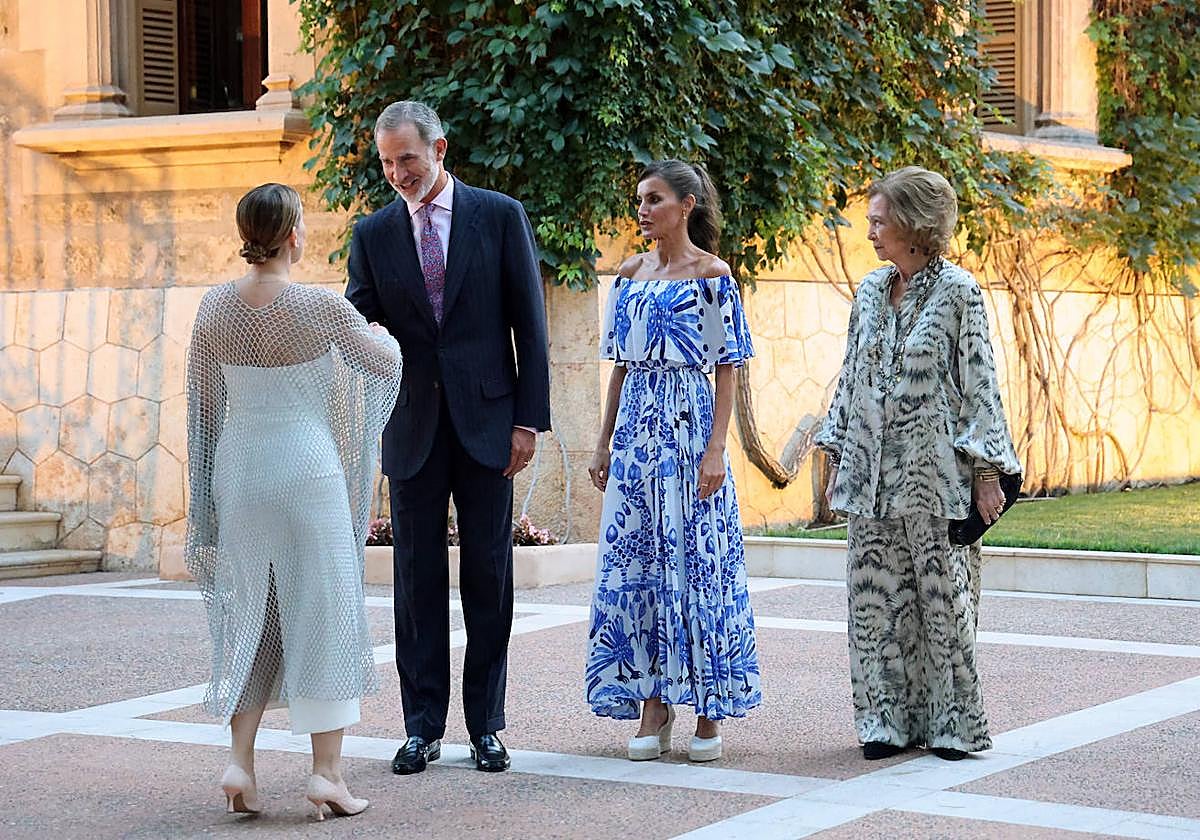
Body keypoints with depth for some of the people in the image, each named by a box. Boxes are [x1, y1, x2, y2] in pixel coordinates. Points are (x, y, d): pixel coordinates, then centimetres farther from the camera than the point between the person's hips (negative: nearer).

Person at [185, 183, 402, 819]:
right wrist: (381, 334, 27)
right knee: (322, 610, 5)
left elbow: (202, 405, 8)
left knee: (249, 612, 15)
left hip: (238, 468, 4)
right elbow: (387, 366, 3)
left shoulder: (214, 306, -1)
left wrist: (206, 493, 19)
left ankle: (240, 760, 8)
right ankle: (326, 769, 4)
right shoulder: (320, 307, -12)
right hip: (307, 468, -4)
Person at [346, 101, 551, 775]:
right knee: (419, 576, 4)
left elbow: (529, 322, 0)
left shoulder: (500, 216, 1)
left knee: (488, 576, 3)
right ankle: (423, 728, 11)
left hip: (486, 422, -2)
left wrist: (529, 418, -5)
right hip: (413, 427, 2)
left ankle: (486, 726, 11)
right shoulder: (374, 233, 7)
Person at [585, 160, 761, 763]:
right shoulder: (631, 273, 11)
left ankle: (709, 711, 6)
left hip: (688, 424, -5)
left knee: (694, 558, -3)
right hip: (637, 426, 6)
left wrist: (715, 449, -14)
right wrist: (604, 443, 11)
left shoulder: (711, 274, -4)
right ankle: (653, 707, 10)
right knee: (635, 562, 3)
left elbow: (727, 368, -6)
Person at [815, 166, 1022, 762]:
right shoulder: (870, 291, 10)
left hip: (933, 468, -5)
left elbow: (978, 383, -6)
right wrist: (836, 458, 13)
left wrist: (986, 472, -9)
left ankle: (951, 723, 10)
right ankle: (889, 719, 12)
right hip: (873, 468, 5)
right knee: (875, 596, 4)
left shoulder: (956, 291, -5)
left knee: (941, 593, -1)